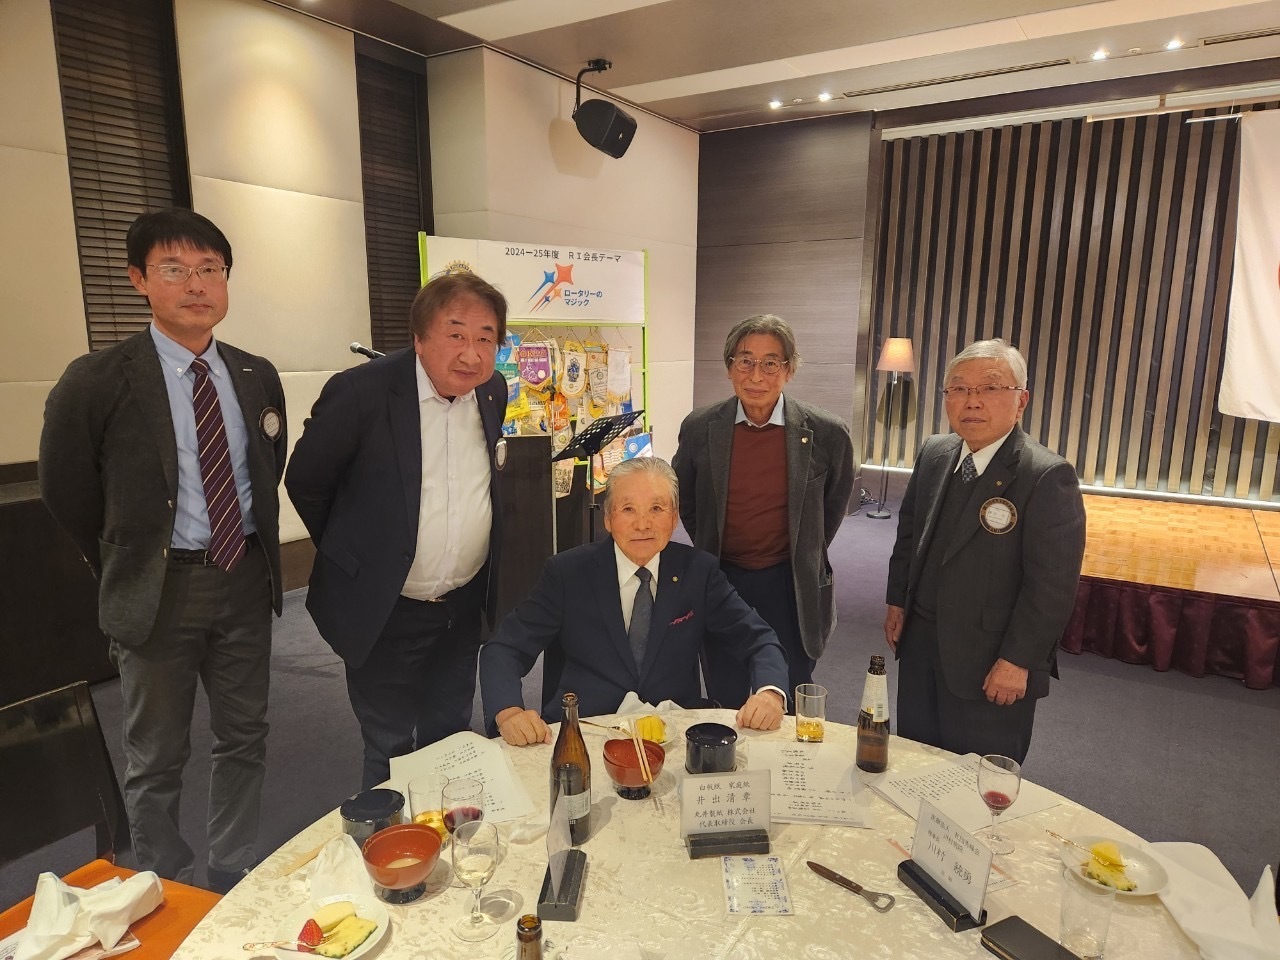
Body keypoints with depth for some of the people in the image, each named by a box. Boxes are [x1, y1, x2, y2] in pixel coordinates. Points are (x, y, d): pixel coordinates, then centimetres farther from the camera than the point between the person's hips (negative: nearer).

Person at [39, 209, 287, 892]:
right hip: (160, 589, -4)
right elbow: (65, 492, 0)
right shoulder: (96, 382, -10)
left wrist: (254, 552, 10)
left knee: (244, 739, 16)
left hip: (245, 576, 4)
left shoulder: (257, 377, 3)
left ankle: (235, 882, 36)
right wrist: (126, 573, 7)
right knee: (157, 759, 12)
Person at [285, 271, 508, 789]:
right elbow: (304, 482, -7)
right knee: (391, 755, 11)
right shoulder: (361, 391, -20)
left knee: (448, 742, 20)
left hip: (465, 606, 5)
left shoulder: (493, 390, -3)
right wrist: (356, 554, 4)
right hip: (386, 612, -4)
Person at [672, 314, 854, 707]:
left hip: (790, 586, -1)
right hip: (720, 582, 1)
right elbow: (684, 498, 10)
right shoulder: (699, 428, -8)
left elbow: (835, 502, 7)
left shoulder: (826, 434, -12)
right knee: (724, 705, 16)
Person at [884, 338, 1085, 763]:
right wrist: (897, 601, 12)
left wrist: (1018, 661, -17)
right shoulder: (933, 453, 3)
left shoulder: (1048, 476, -19)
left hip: (990, 665, -6)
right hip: (920, 643, 6)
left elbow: (1053, 584, -19)